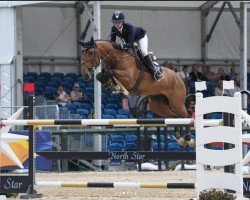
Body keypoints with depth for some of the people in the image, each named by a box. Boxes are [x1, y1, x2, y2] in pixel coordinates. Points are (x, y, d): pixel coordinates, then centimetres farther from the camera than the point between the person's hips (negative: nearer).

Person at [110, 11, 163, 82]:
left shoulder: (129, 27, -42)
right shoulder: (114, 29, -25)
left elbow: (131, 44, -46)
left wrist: (122, 46, -64)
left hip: (140, 36, -7)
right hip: (128, 39, 7)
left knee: (144, 52, -24)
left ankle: (155, 70, -17)